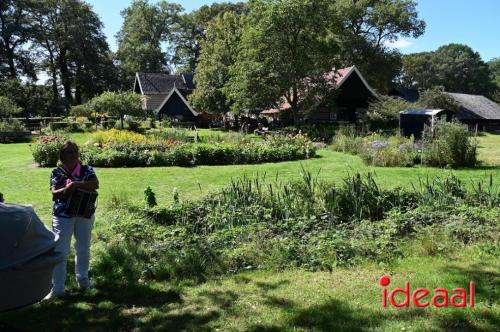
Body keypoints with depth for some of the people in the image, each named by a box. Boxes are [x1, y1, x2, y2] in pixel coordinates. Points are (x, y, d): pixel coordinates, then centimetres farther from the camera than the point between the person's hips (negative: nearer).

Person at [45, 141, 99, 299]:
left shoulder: (86, 169, 0)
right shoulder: (57, 172, -1)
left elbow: (95, 184, -17)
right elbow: (54, 193, -11)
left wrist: (74, 184, -24)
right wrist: (68, 188, -29)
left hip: (85, 215, 2)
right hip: (63, 216, -1)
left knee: (83, 249, 15)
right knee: (60, 251, -3)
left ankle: (82, 278, 36)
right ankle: (57, 288, 4)